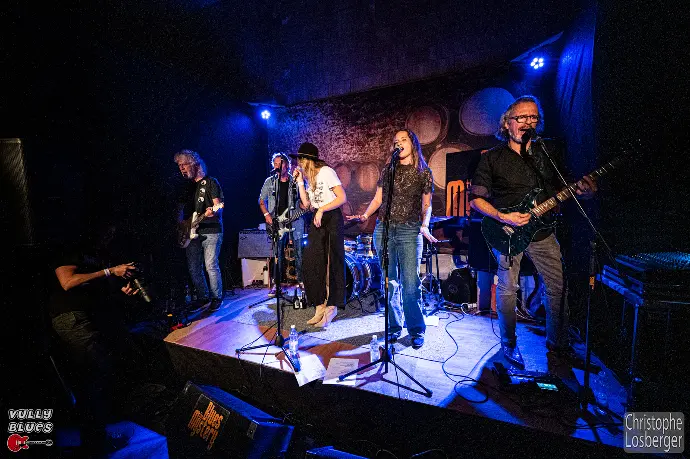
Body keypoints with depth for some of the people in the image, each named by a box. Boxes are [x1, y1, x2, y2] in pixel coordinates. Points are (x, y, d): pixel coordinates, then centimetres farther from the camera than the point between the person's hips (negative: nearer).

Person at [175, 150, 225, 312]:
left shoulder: (210, 182, -1)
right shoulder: (187, 187, 18)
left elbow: (218, 205, -10)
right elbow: (181, 207, 23)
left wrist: (213, 212, -31)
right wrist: (180, 223, 7)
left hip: (211, 231, -7)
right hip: (192, 232, 7)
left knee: (211, 265, -8)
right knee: (194, 268, 7)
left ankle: (217, 298, 7)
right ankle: (203, 298, 21)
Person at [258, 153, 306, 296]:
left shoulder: (296, 181, 5)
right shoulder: (270, 181, 8)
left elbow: (302, 201, 10)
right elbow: (261, 201, 14)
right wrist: (267, 215, 0)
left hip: (295, 221, 0)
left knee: (299, 252, 2)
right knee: (278, 254, 3)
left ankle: (301, 280, 17)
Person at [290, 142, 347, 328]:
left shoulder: (326, 172, -9)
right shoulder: (308, 178, 13)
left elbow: (342, 198, -15)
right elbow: (306, 204, 5)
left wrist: (321, 210, -19)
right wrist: (300, 181, 2)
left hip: (332, 219, -7)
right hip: (317, 221, 7)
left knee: (332, 264, -2)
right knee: (311, 263, 2)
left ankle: (331, 306, 11)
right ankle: (320, 307, 13)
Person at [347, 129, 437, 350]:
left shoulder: (424, 172, 8)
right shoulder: (388, 170, 13)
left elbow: (426, 205, 9)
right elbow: (377, 199, 14)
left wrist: (424, 225, -8)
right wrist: (364, 215, -3)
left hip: (409, 231, -2)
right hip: (383, 229, 3)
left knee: (410, 284, -5)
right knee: (389, 282, 6)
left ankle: (417, 330, 13)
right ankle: (393, 327, 21)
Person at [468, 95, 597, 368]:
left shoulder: (549, 152, 9)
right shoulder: (493, 158, -4)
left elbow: (563, 186, 16)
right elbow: (475, 198, -7)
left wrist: (581, 190, -7)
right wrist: (503, 217, -19)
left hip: (542, 231, 5)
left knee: (558, 286, 9)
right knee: (507, 290, 3)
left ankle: (558, 343, 31)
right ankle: (509, 345, 22)